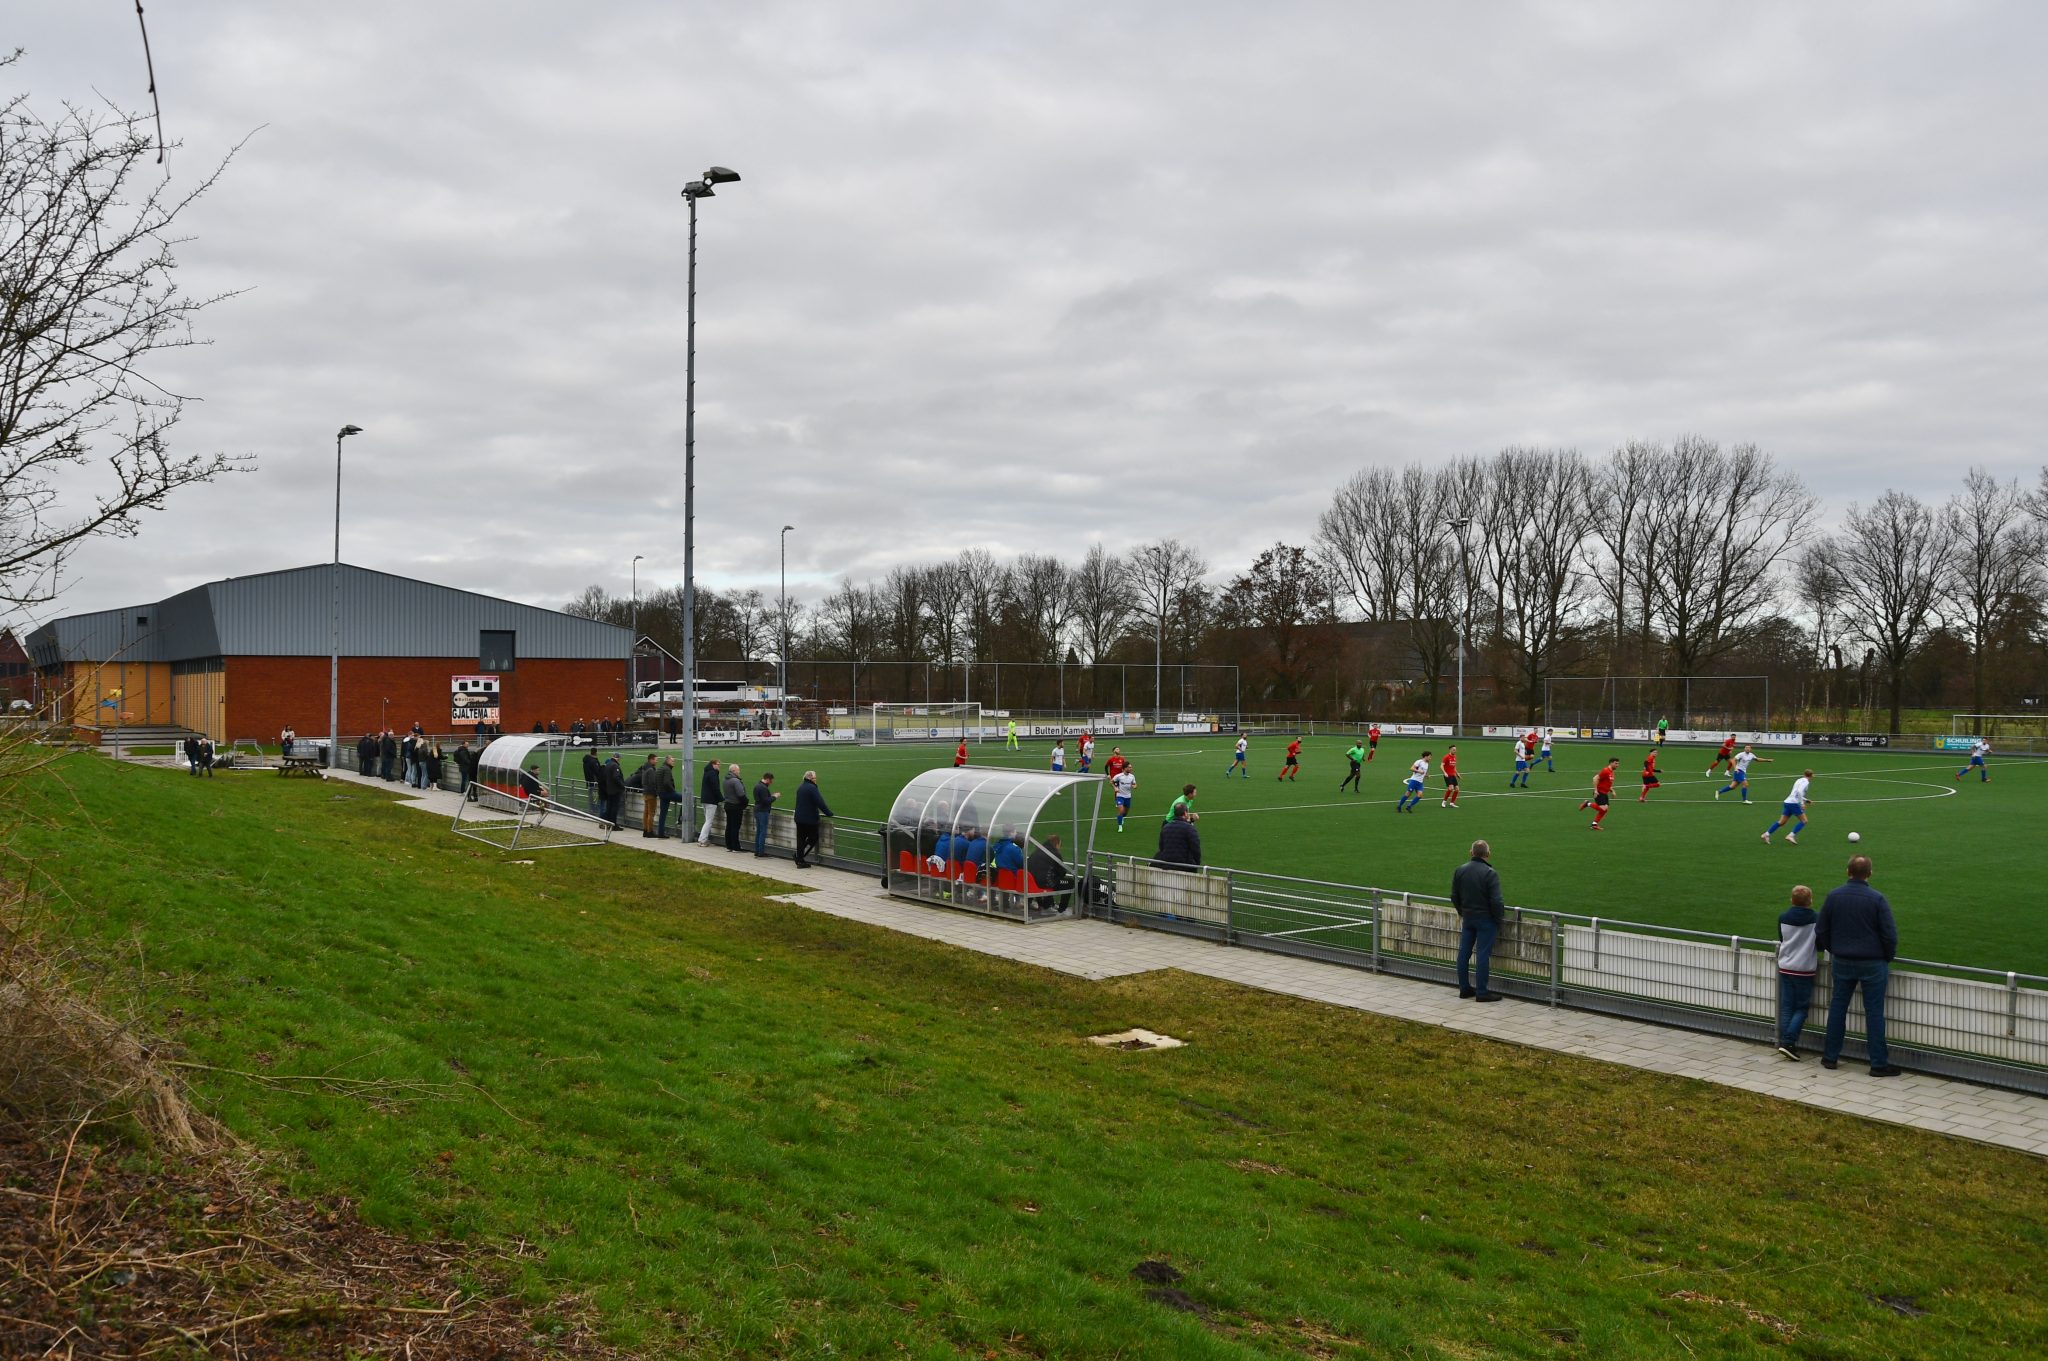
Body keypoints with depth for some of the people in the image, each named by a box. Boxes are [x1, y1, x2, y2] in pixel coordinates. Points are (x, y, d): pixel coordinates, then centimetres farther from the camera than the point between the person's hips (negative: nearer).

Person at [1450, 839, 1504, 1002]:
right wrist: (1499, 919, -4)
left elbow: (1454, 896, 10)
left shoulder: (1460, 870, 2)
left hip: (1467, 918, 6)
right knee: (1483, 955, -2)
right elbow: (1495, 901, -18)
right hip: (1485, 919, -6)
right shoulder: (1490, 873, -16)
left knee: (1464, 953, 11)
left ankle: (1464, 988, 18)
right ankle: (1482, 992, 1)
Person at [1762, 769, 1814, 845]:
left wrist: (1807, 800, 30)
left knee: (1781, 822, 9)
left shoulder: (1799, 780, 21)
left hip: (1788, 802, 8)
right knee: (1804, 821, 0)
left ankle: (1767, 834, 4)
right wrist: (1802, 803, -22)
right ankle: (1791, 836, -11)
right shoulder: (1806, 782, -6)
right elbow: (1799, 792, -23)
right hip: (1794, 803, -8)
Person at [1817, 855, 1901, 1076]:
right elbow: (1890, 934, -11)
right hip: (1873, 963, -3)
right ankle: (1879, 1063, 5)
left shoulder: (1834, 896, -2)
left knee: (1837, 1007, 12)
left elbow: (1821, 931, 5)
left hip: (1842, 962, 3)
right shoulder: (1876, 899, -13)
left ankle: (1830, 1057, 17)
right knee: (1874, 1012, 2)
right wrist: (1889, 957, 7)